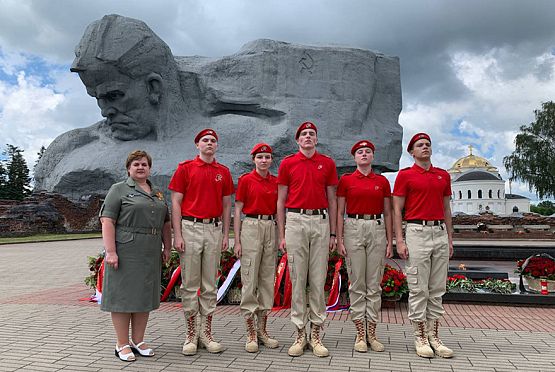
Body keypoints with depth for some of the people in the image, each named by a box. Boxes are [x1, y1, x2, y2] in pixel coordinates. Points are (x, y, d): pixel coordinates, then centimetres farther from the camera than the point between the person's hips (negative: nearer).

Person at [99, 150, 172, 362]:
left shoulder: (157, 193, 16)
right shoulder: (119, 190, -1)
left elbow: (165, 223, 19)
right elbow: (107, 221, -10)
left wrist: (167, 247, 11)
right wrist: (110, 251, -17)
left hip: (150, 254, 6)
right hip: (125, 253, -6)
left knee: (144, 295, 9)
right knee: (123, 295, 1)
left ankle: (138, 341, 20)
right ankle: (122, 345, 11)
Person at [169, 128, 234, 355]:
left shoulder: (223, 172, 11)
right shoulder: (185, 168, 2)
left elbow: (226, 205, 13)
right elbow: (176, 203, -2)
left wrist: (226, 234, 7)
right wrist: (177, 235, -9)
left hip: (214, 229, 3)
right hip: (190, 228, -3)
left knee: (210, 284, 7)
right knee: (190, 283, 2)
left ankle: (207, 333, 17)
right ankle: (191, 334, 13)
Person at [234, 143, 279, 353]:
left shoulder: (276, 182, 11)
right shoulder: (245, 180, -1)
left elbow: (277, 210, 15)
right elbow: (238, 210, -2)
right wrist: (237, 241, -7)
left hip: (271, 228, 5)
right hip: (251, 227, -4)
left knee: (268, 279, 8)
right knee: (249, 280, -4)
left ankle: (263, 330, 18)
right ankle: (251, 333, 5)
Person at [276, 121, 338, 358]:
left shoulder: (327, 163, 10)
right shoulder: (287, 163, 7)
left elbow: (332, 200, 11)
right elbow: (281, 201, 7)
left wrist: (333, 233, 5)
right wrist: (282, 235, 1)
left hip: (321, 221, 1)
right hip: (295, 221, -1)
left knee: (318, 280, 3)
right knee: (297, 279, 2)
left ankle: (316, 334, 12)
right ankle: (299, 334, 12)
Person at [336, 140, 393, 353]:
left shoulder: (382, 181, 10)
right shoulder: (346, 180, 5)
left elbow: (387, 213, 11)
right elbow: (339, 212, 3)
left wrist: (390, 241, 5)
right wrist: (339, 239, -5)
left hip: (377, 229, 2)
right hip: (354, 228, -2)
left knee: (374, 284, 4)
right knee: (357, 284, 0)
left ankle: (372, 334, 13)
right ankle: (360, 334, 9)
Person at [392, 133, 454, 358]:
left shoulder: (443, 175, 15)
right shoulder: (405, 175, 1)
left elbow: (446, 209, 18)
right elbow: (397, 210, -2)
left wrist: (450, 238, 13)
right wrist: (399, 241, -10)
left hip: (440, 233, 5)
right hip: (417, 232, -5)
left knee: (437, 289, 8)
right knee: (418, 289, -2)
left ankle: (434, 337, 16)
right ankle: (420, 338, 8)